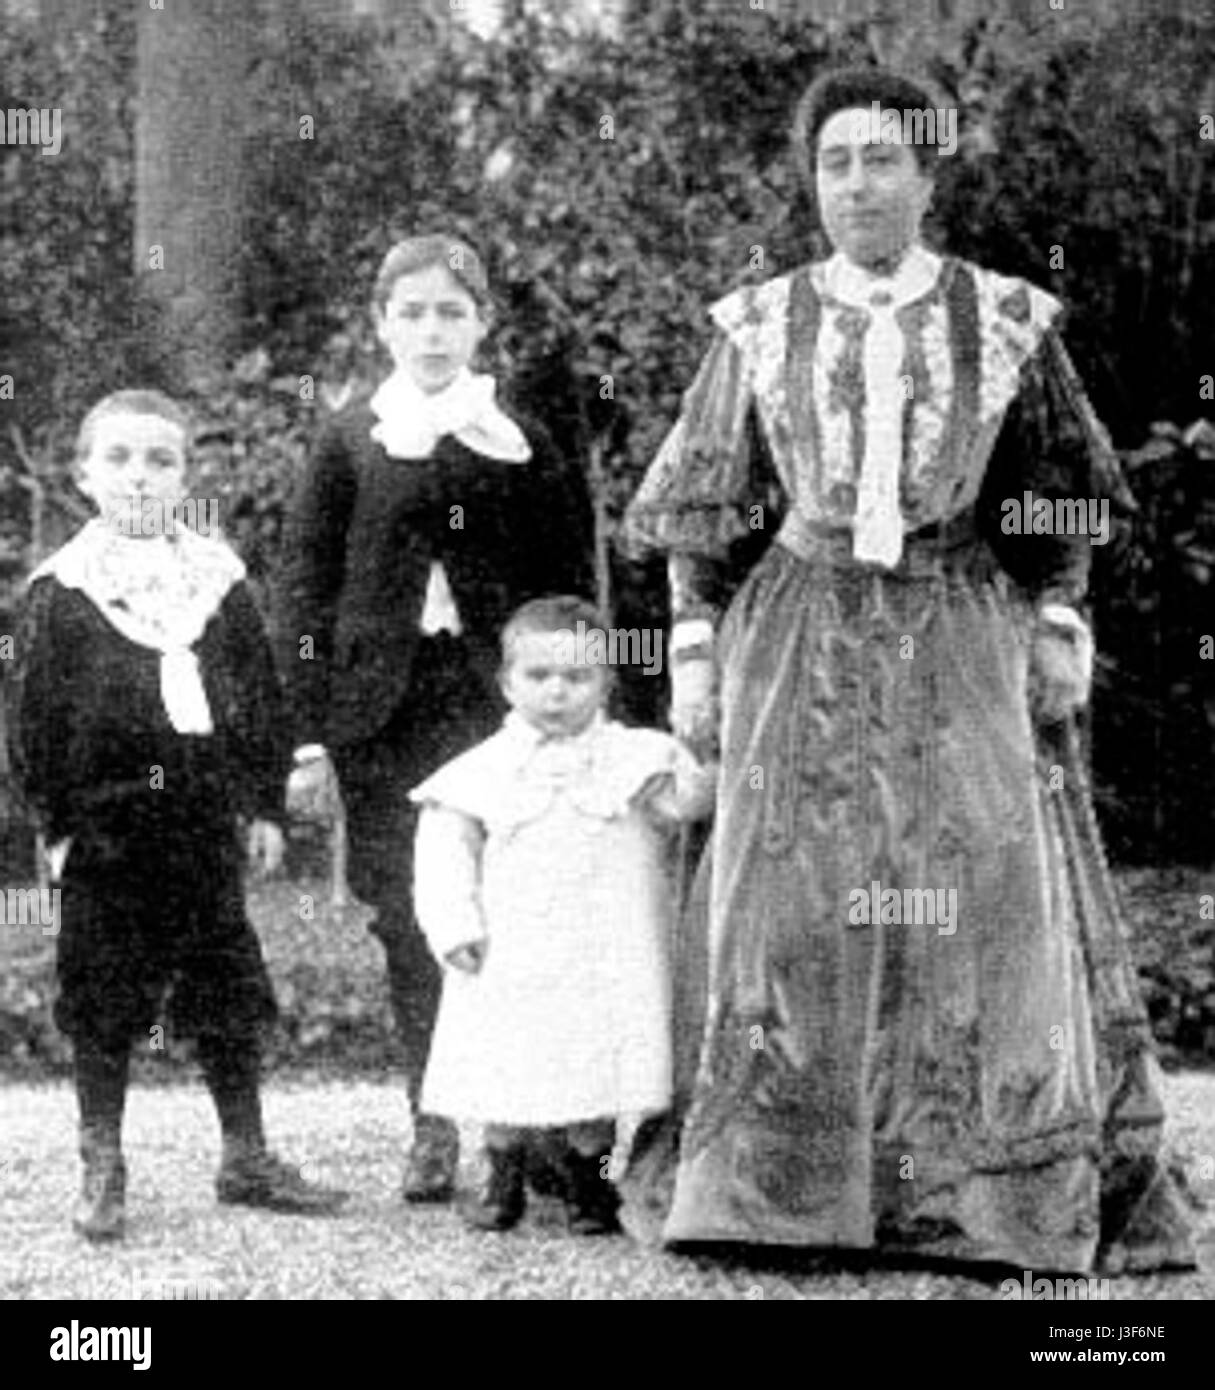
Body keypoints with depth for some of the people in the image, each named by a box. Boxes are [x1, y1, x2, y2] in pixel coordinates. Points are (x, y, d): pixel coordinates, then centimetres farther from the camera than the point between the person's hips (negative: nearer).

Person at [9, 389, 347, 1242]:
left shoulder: (219, 580, 6)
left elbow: (262, 698, 10)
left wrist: (267, 804, 6)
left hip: (207, 821, 3)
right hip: (107, 828, -3)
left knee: (230, 994, 9)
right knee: (103, 1005, 3)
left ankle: (247, 1159, 20)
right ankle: (103, 1175, 13)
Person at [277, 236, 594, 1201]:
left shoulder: (528, 440, 6)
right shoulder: (352, 443, 7)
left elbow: (568, 583, 6)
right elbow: (306, 593, 6)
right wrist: (309, 733, -1)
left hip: (500, 703, -1)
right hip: (382, 712, 1)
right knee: (410, 923, 3)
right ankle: (434, 1130, 10)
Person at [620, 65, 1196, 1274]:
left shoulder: (1004, 322, 4)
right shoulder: (759, 329, 5)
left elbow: (1057, 501, 11)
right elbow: (705, 511, 9)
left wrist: (1060, 625, 3)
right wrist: (693, 646, 4)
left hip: (961, 642, 0)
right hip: (804, 646, 0)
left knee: (983, 890, -6)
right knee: (791, 896, -5)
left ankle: (998, 1198, -1)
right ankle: (775, 1189, -1)